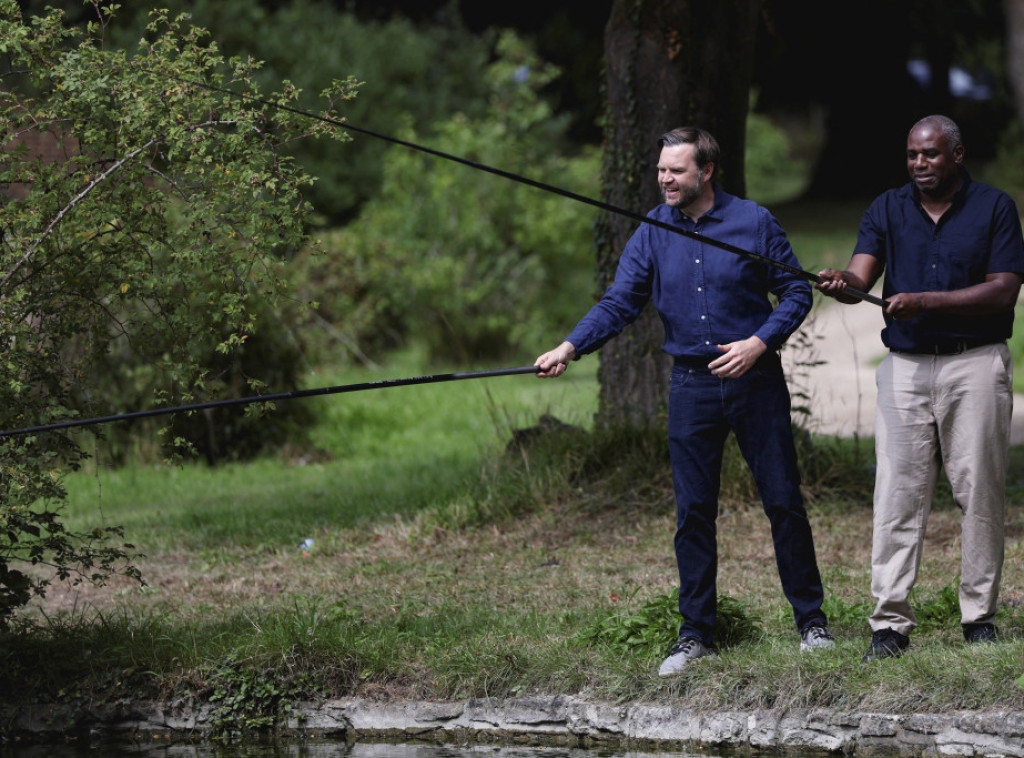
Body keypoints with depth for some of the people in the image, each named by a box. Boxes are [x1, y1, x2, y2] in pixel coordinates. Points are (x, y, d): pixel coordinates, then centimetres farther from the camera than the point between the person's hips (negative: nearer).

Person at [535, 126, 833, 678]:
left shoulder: (753, 222, -4)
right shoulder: (652, 233, 3)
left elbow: (795, 292, 0)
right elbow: (619, 302, 0)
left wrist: (759, 342, -15)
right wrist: (570, 348, -15)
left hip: (755, 380, -2)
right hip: (691, 385, 2)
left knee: (783, 502, 2)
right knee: (692, 512, 3)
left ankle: (811, 620, 15)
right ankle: (696, 635, 11)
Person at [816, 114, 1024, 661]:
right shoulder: (887, 210, 8)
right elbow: (861, 276, -4)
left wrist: (924, 301, -18)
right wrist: (842, 283, -30)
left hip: (975, 365, -2)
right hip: (905, 366, 2)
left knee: (979, 491, 2)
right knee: (897, 493, -3)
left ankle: (980, 615, 10)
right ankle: (890, 623, -3)